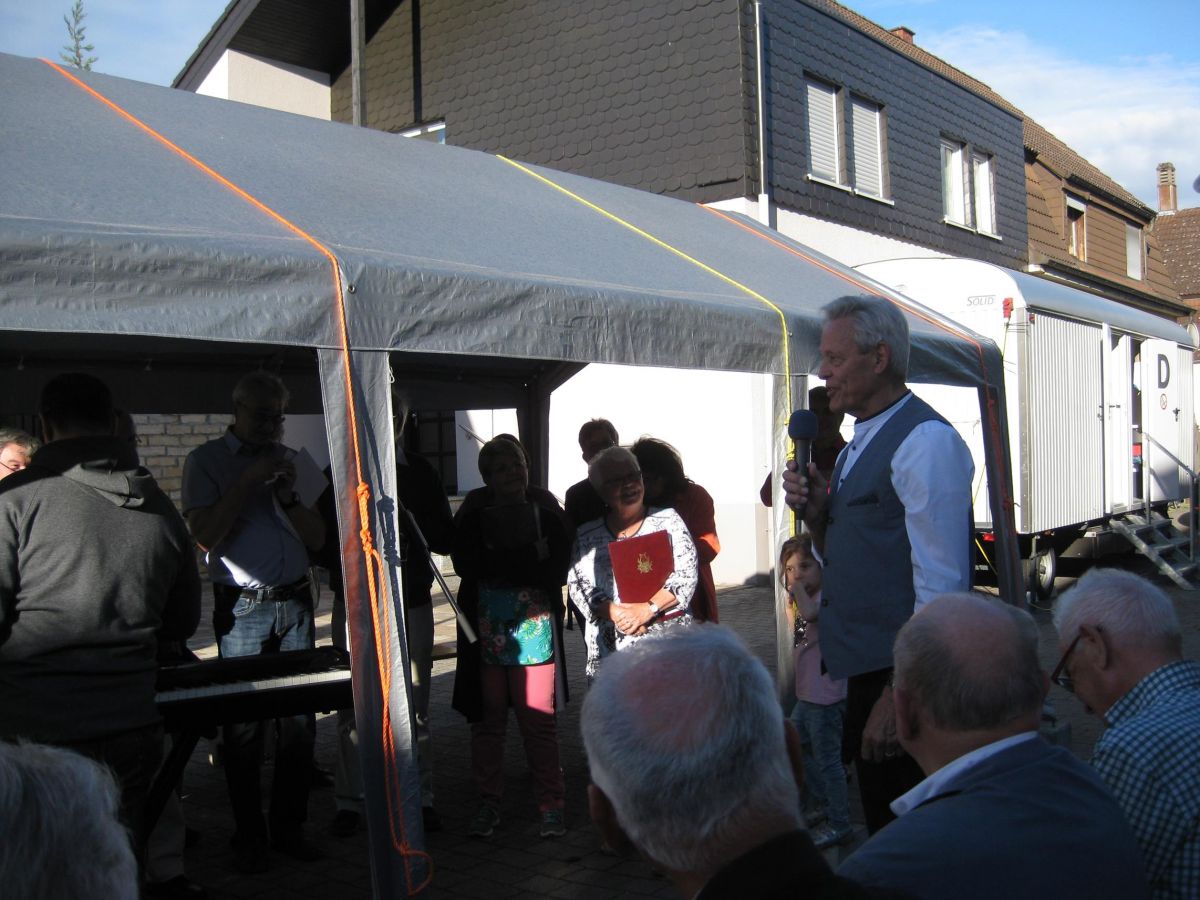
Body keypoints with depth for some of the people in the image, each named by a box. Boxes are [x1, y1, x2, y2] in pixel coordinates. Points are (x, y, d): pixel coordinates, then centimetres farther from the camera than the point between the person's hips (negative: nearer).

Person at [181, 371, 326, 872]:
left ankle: (290, 827, 16)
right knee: (244, 725, -1)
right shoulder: (207, 461, 1)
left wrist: (288, 496, -8)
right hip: (242, 609, -4)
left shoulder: (290, 460, 14)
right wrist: (248, 481, -15)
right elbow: (205, 536, -11)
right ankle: (249, 838, 10)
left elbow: (317, 539, 9)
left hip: (295, 604, 4)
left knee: (300, 720, 4)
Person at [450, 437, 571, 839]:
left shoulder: (547, 513, 2)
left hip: (535, 627, -1)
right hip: (486, 628, 1)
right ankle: (488, 802, 21)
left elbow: (558, 571, -8)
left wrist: (498, 562, -13)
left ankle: (550, 804, 12)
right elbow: (466, 565, -12)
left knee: (539, 718, -1)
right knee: (488, 716, 8)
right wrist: (529, 562, -15)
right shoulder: (473, 516, 3)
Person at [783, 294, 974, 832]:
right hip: (865, 671, 9)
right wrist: (817, 515, 1)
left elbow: (941, 584, -20)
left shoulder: (926, 441, -15)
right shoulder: (858, 446, 14)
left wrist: (902, 693, -21)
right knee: (882, 834, 19)